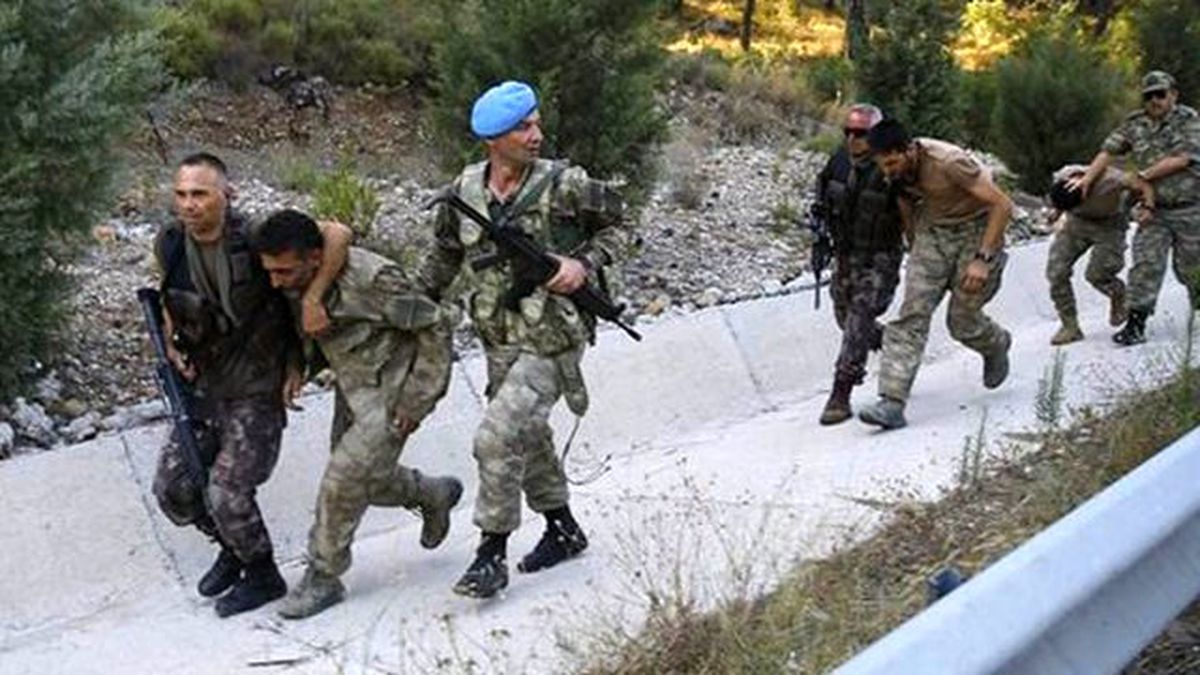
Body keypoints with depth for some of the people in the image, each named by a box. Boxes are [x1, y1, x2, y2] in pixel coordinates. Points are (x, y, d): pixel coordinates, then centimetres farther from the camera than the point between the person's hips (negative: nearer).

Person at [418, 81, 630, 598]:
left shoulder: (563, 185, -11)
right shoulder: (463, 192, 1)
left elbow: (617, 223, 4)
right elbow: (444, 255, 18)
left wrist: (586, 265, -12)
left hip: (553, 339, -5)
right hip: (501, 343, 6)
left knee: (498, 437, -16)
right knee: (527, 438, 18)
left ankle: (492, 554, -2)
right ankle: (563, 530, 39)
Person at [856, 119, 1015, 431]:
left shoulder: (949, 162, -29)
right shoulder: (897, 171, -10)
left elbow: (1003, 205, -25)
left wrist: (982, 259, -29)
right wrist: (918, 243, 16)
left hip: (976, 232, -5)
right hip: (932, 232, 5)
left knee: (962, 322, -1)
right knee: (912, 314, -11)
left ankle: (996, 345, 37)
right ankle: (892, 402, -17)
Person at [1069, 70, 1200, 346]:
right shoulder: (1134, 125, 6)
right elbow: (1108, 151, 3)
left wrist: (1144, 175, -10)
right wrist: (1087, 179, -7)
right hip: (1153, 210, 3)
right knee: (1145, 265, -6)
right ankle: (1136, 324, -4)